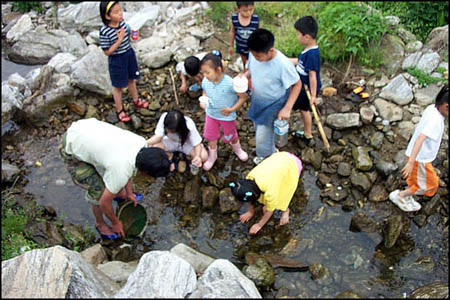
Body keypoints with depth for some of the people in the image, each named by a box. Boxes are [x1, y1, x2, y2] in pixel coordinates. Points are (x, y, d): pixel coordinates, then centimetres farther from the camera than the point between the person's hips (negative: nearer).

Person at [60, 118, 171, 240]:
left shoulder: (142, 143, -15)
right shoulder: (121, 173, -32)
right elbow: (104, 202, -16)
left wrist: (129, 192, 19)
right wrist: (116, 223, 3)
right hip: (73, 151, -7)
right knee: (99, 192, -4)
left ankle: (120, 193, 46)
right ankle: (100, 224, 26)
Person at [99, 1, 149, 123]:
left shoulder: (123, 22, -10)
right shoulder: (104, 31, -27)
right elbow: (107, 52, -22)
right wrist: (119, 40, -30)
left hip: (129, 54, 6)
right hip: (117, 60, -5)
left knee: (131, 80, 26)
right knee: (118, 86, 13)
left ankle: (136, 100, 50)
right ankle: (119, 110, 33)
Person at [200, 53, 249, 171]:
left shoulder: (230, 83, -32)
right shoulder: (205, 81, -17)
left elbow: (243, 96, -20)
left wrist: (232, 109, -28)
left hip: (227, 116, -3)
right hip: (211, 114, 4)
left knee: (231, 135, 21)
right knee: (211, 136, 18)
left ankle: (237, 149, 54)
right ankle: (212, 156, 44)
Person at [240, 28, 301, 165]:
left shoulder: (283, 64, -34)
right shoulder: (254, 54, -17)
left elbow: (297, 84, -19)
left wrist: (287, 108, -25)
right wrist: (244, 75, -17)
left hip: (273, 108, -6)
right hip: (257, 103, 6)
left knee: (262, 139, 5)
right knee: (259, 131, 27)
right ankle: (270, 151, 58)